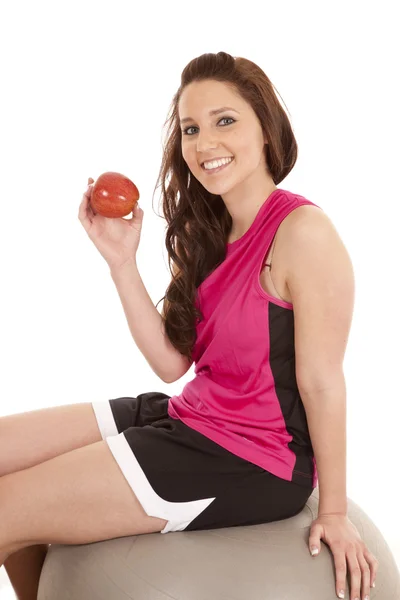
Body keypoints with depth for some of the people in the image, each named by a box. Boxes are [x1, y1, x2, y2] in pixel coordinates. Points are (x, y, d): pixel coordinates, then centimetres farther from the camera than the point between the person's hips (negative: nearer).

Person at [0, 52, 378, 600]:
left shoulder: (303, 231, -19)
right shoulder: (210, 231, 8)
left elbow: (321, 382, -16)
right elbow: (172, 362, 2)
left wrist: (334, 513, -10)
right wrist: (121, 261, -6)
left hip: (253, 462, -8)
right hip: (188, 418, 9)